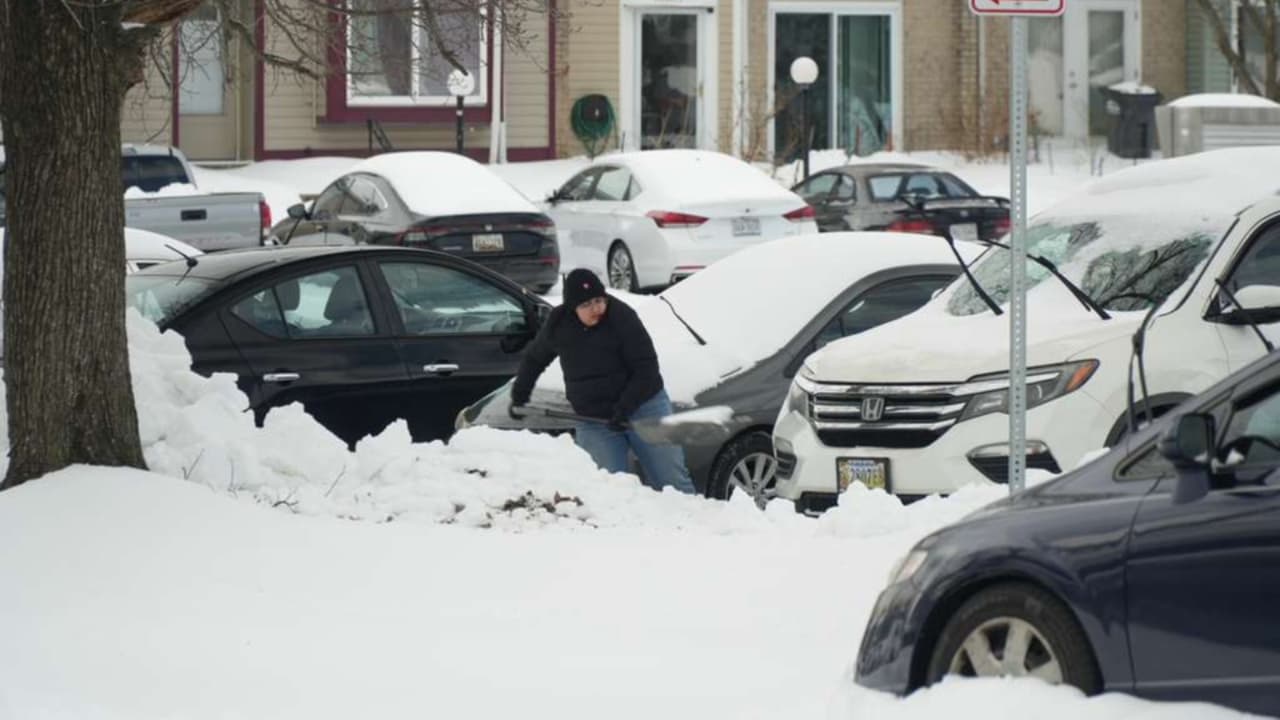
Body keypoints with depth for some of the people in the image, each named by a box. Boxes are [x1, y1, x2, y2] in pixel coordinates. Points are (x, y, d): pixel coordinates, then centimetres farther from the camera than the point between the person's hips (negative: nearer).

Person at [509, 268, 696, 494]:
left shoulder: (622, 317, -15)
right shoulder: (558, 325, -1)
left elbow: (646, 369, -16)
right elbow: (533, 360, 19)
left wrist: (625, 407, -24)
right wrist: (519, 396, 23)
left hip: (643, 406, -3)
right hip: (593, 421, 3)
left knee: (672, 481, -3)